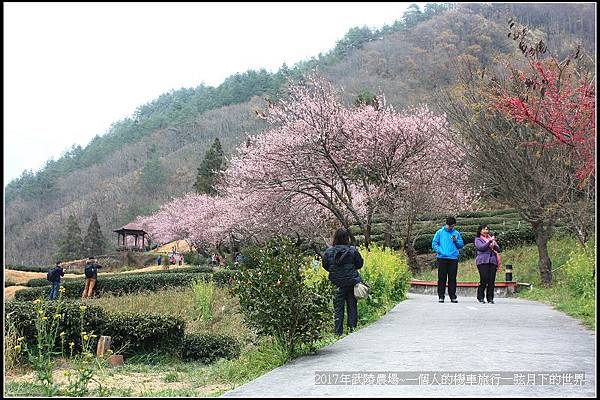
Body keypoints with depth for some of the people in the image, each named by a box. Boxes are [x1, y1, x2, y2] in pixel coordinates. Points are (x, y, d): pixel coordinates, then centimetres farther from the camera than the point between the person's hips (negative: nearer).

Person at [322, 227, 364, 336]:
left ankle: (338, 333, 7)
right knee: (352, 307, 10)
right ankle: (351, 329, 11)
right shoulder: (352, 250, -8)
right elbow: (359, 264, 2)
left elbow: (325, 266, 5)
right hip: (351, 282, -1)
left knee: (338, 308, 8)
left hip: (337, 284, 1)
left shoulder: (328, 252, -6)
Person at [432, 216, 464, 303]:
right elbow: (434, 244, 4)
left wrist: (456, 241, -6)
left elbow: (461, 245, 13)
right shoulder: (440, 232, 8)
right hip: (442, 258, -1)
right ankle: (441, 296, 3)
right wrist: (440, 251, -10)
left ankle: (453, 296, 7)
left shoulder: (457, 233, 13)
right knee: (442, 277, -1)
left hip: (453, 258, 1)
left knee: (452, 278, 3)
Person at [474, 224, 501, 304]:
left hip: (493, 261, 5)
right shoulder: (478, 239, 9)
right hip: (483, 261, -4)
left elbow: (498, 249, 16)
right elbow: (481, 247, -10)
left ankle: (490, 298, 3)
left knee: (492, 280, -3)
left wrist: (495, 245, -5)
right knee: (484, 279, -11)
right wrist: (489, 241, -15)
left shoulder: (491, 238, 24)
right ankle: (480, 297, 0)